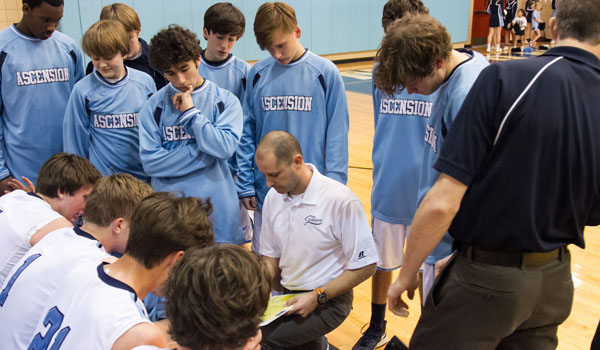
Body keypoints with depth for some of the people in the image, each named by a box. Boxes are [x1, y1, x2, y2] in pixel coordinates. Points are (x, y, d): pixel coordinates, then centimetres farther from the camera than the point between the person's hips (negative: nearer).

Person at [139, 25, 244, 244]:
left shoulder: (225, 100, 1)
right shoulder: (154, 106, 2)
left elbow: (225, 148, -13)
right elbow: (150, 161, -7)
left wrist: (190, 112, -8)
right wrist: (202, 151, -9)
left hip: (216, 204, 0)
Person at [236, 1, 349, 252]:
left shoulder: (325, 73, -6)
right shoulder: (257, 74, 0)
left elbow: (337, 135, -5)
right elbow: (247, 134, 4)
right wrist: (245, 184, 2)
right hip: (265, 192, 3)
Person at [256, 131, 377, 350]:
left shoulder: (341, 201, -19)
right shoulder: (273, 196, 0)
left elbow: (365, 266, -14)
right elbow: (271, 257, 11)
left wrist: (317, 297, -17)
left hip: (329, 300, -7)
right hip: (287, 297, 7)